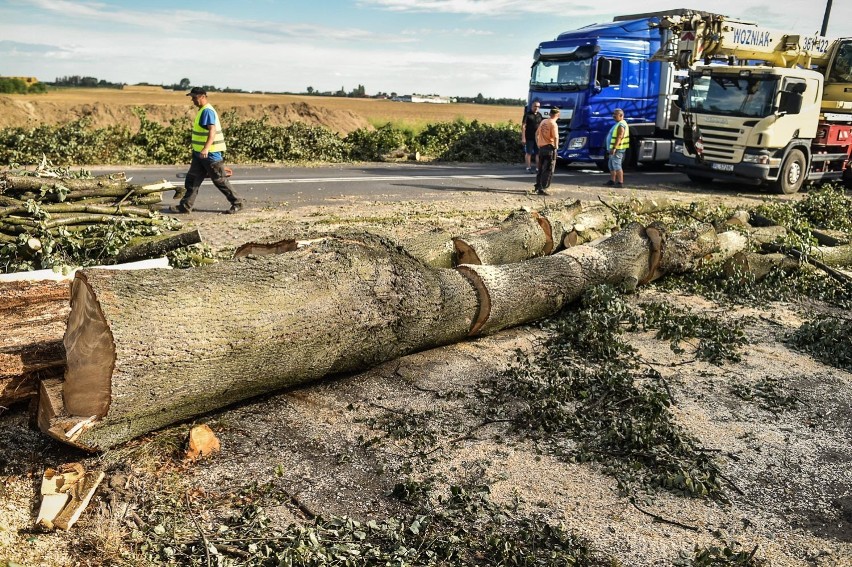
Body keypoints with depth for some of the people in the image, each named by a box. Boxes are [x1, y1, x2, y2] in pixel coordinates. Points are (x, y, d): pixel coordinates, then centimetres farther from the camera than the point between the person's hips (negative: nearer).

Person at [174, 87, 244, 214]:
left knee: (219, 180, -1)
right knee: (192, 179, 8)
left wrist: (206, 148, -40)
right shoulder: (202, 110, 14)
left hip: (210, 153, -10)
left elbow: (212, 131, -29)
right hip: (200, 152, 10)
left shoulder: (207, 111, -17)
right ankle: (185, 206, 11)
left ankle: (237, 203, 10)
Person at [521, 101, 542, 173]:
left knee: (538, 153, 5)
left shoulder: (539, 115, 12)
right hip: (529, 138, -5)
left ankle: (538, 168, 10)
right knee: (528, 153, 2)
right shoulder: (527, 115, -4)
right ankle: (528, 168, 9)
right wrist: (523, 138, -15)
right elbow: (523, 126, -8)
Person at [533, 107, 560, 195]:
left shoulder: (543, 122, 8)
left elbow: (537, 134, 16)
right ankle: (542, 189, -4)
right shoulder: (553, 124, -14)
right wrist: (556, 146, -10)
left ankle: (538, 186, 27)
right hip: (550, 148, -7)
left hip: (541, 147, 7)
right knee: (548, 170, -2)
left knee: (541, 169, 19)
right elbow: (556, 137, -23)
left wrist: (538, 144, 22)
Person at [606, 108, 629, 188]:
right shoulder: (618, 124, 17)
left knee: (617, 166, -10)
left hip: (617, 149, -11)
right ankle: (612, 181, 25)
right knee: (611, 165, 17)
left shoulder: (621, 125, -16)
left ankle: (620, 182, -10)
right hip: (614, 149, 11)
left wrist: (614, 148, -28)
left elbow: (619, 138, -24)